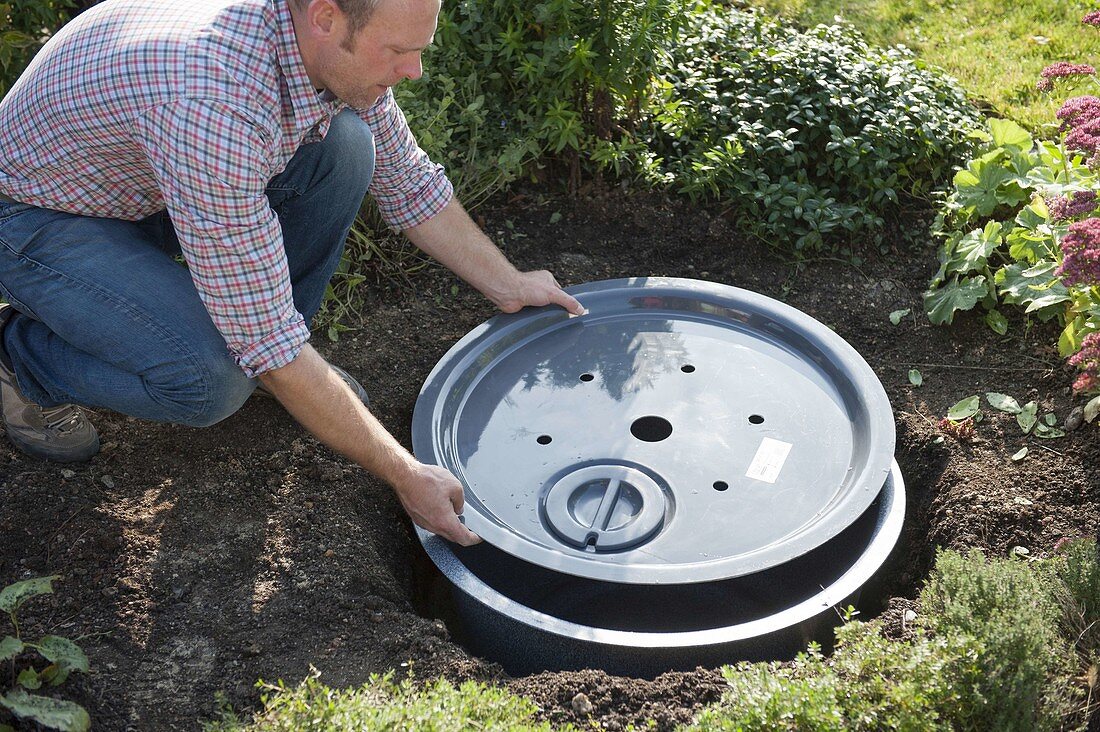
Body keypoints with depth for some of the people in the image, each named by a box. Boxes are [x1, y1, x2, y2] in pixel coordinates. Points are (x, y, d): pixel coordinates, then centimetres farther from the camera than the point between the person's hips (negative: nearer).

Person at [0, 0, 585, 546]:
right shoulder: (217, 106, -41)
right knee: (213, 380, -30)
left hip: (148, 185, 7)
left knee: (344, 144, -14)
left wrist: (508, 284, 4)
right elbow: (264, 339, -36)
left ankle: (289, 357, 5)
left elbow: (407, 181, 3)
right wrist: (405, 475, -30)